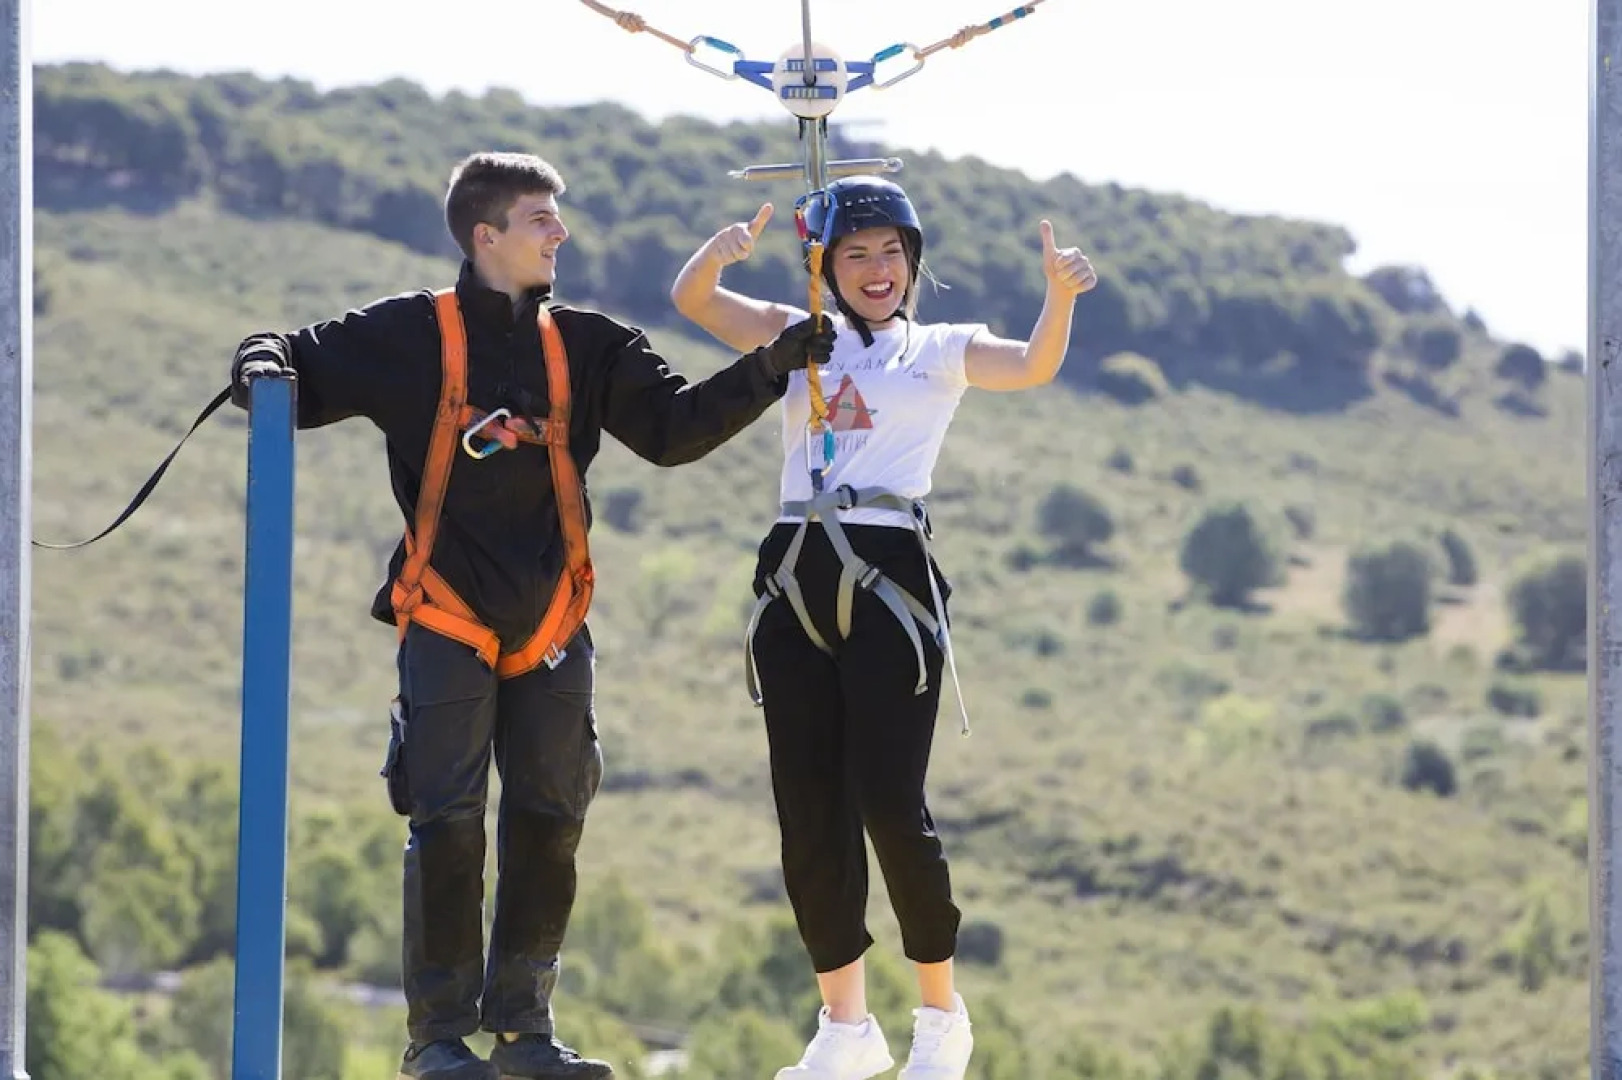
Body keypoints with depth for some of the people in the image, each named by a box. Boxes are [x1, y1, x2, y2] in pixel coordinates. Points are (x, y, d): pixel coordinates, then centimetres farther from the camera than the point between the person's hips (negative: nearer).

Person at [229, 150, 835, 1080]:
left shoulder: (586, 347, 8)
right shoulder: (409, 336, -3)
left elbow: (675, 427, 3)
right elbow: (302, 369, 2)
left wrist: (766, 371, -9)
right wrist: (264, 368, -21)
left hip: (553, 627, 5)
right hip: (448, 620, -4)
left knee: (550, 825, 6)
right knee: (448, 826, -7)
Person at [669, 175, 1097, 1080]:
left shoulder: (943, 351, 8)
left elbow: (1034, 367, -10)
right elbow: (692, 298, 5)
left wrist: (1061, 297, -30)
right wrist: (725, 250, -18)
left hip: (889, 580, -4)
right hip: (794, 583, 4)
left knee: (892, 804, -10)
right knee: (809, 812, 3)